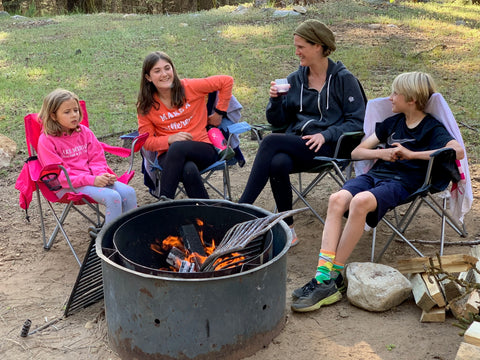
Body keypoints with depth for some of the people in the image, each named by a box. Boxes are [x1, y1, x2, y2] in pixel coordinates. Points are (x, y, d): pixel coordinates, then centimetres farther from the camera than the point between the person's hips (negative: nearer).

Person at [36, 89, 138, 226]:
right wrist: (91, 180, -23)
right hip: (67, 186, -6)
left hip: (93, 178, 6)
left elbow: (97, 158, 13)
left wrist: (101, 174, -11)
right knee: (112, 197, -28)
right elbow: (59, 174, -14)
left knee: (129, 192, -14)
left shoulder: (84, 132, 12)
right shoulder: (46, 141, -7)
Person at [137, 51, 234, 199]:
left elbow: (226, 81, 6)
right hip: (168, 155, 0)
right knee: (189, 170, -37)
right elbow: (147, 141, 3)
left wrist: (218, 113, 7)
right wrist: (170, 139, -15)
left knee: (177, 148, -36)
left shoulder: (189, 87, 0)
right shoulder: (145, 106, 4)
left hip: (203, 150, 0)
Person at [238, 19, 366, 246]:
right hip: (296, 143, 4)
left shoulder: (343, 79, 2)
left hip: (327, 146, -4)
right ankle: (287, 228, -17)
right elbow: (277, 121, 15)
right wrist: (276, 99, -5)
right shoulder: (295, 79, 15)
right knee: (278, 163, -32)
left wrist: (326, 135, -16)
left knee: (271, 142, -28)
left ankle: (242, 207, -25)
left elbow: (357, 121, -3)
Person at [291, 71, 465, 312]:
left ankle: (334, 277, -28)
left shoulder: (432, 128, 6)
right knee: (338, 199, -28)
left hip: (402, 182, -5)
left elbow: (458, 151, -15)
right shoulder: (392, 122, 24)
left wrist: (412, 154, -12)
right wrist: (382, 153, 2)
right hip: (375, 174, 5)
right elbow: (357, 152, 23)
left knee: (360, 201, -37)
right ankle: (323, 277, -35)